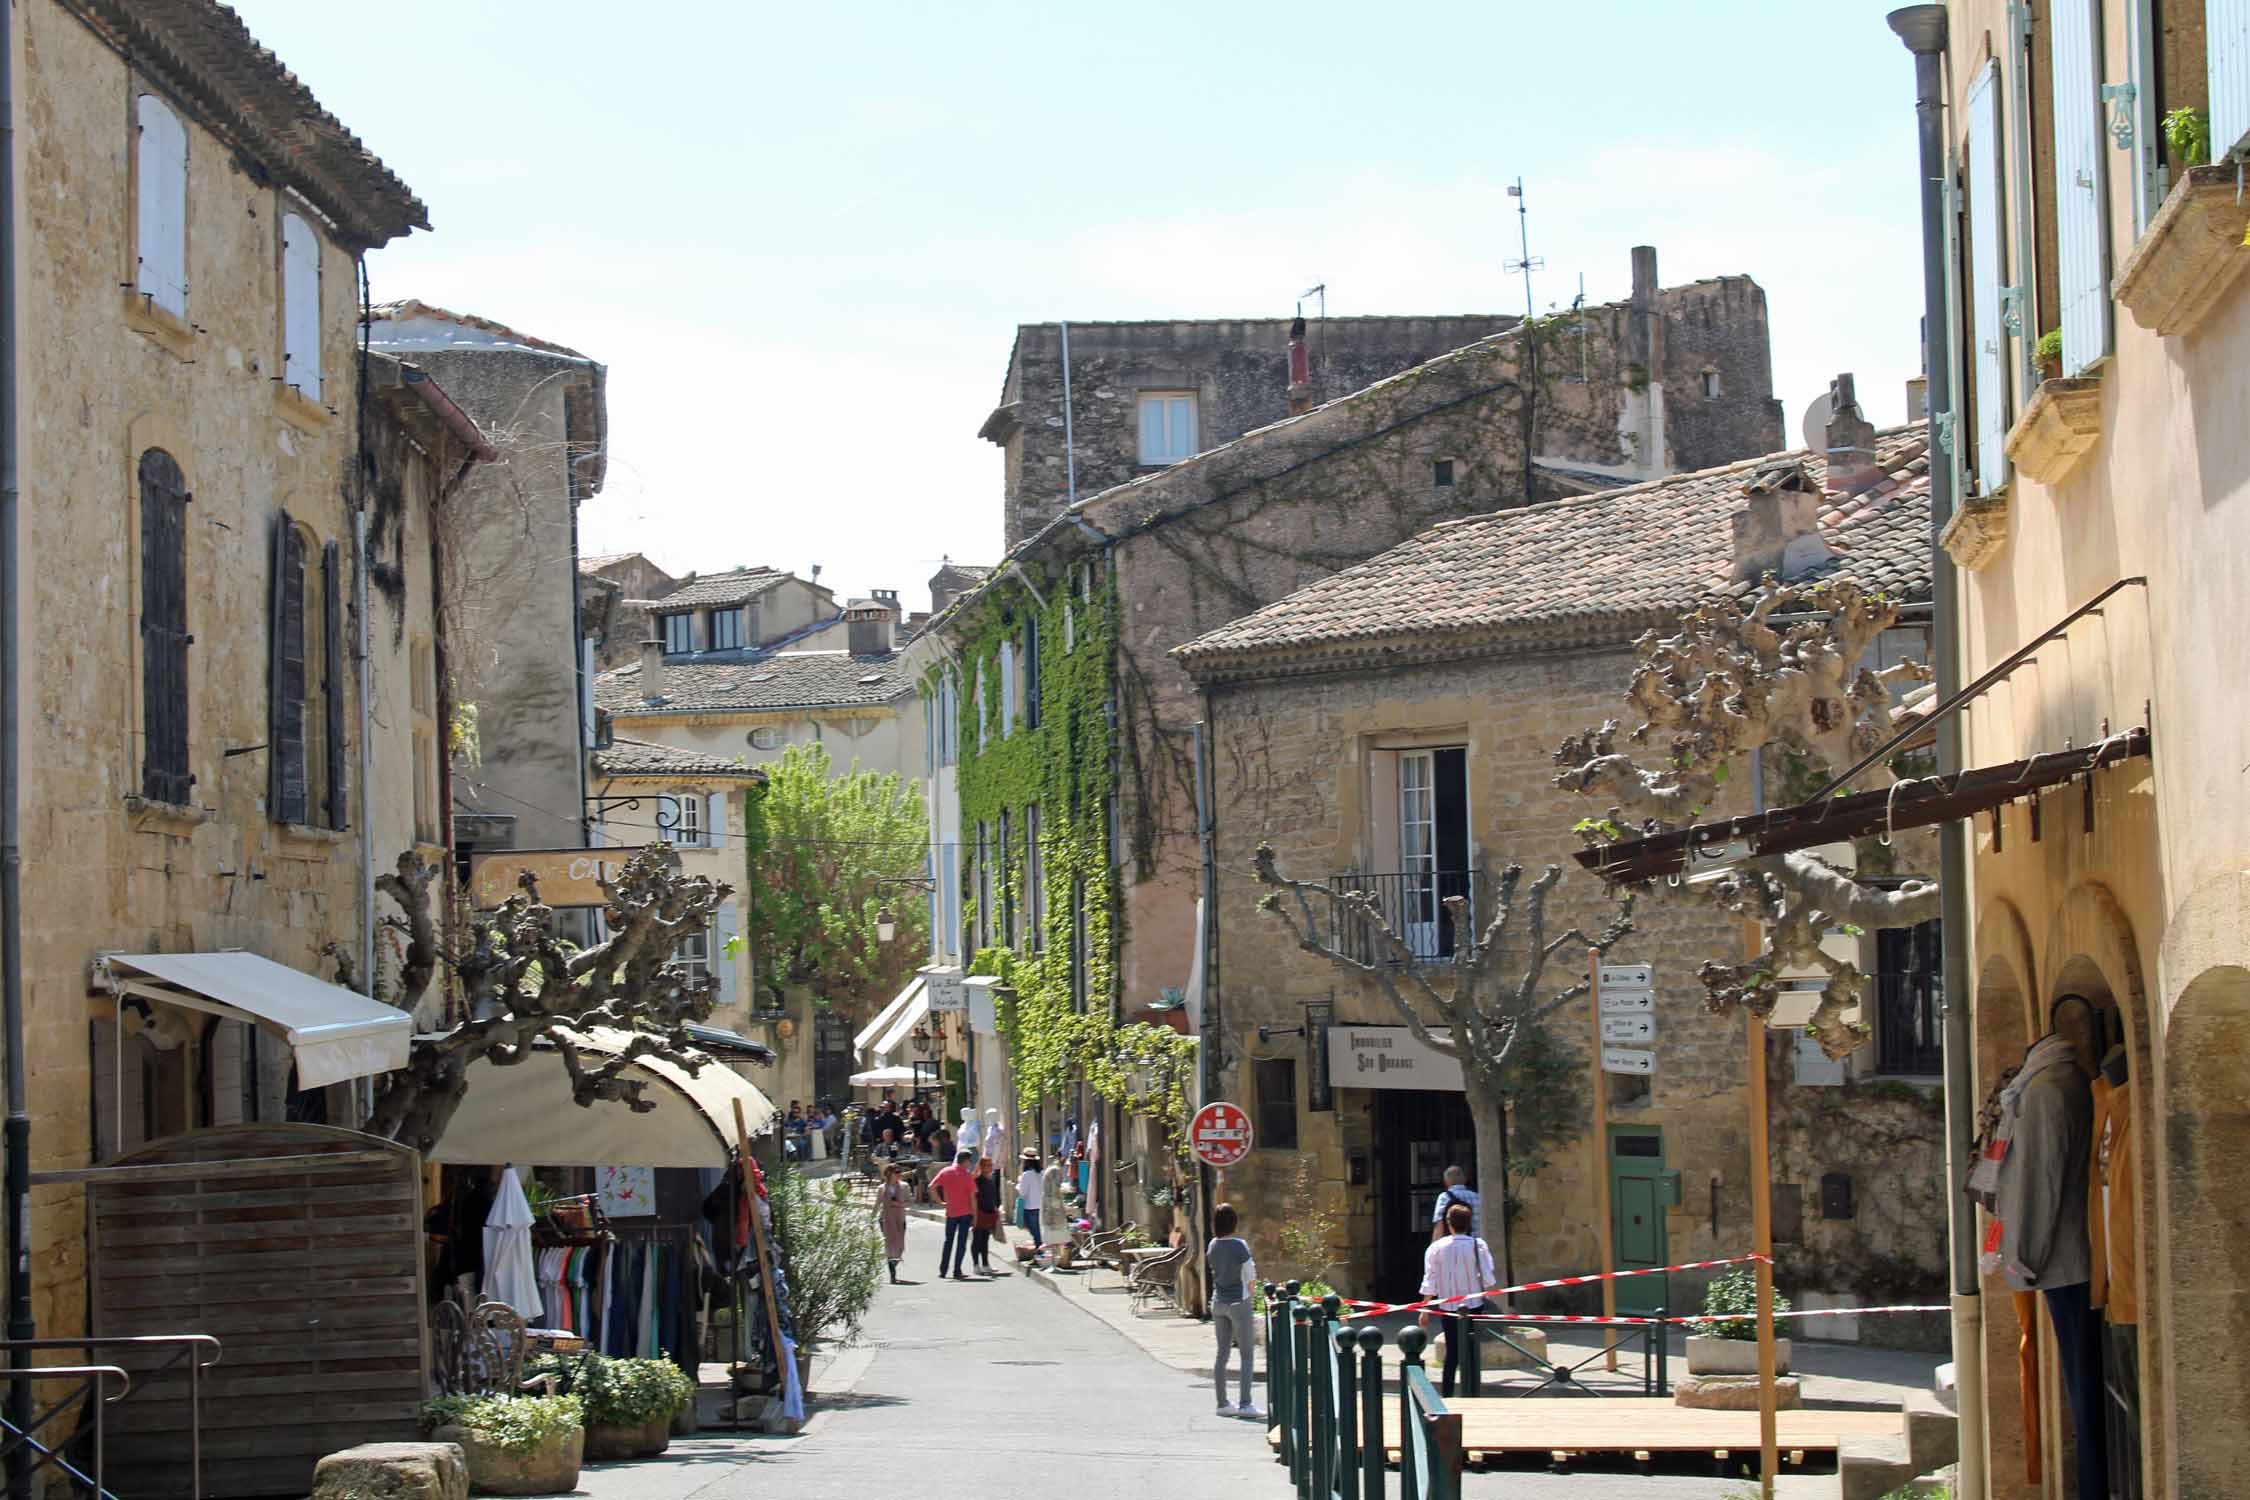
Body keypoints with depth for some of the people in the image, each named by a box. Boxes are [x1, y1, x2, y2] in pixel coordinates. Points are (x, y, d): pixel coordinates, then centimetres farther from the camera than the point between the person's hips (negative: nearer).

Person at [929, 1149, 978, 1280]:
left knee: (948, 1241, 14)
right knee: (961, 1242, 3)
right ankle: (957, 1271, 0)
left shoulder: (945, 1172, 1)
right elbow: (972, 1197, -8)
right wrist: (975, 1214, 0)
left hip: (950, 1212, 3)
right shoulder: (967, 1176, -8)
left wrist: (939, 1201, 4)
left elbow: (931, 1187, -3)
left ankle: (942, 1271, 13)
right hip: (965, 1213, -3)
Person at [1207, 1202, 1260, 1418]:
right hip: (1239, 1302, -6)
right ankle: (1245, 1404, -5)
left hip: (1218, 1302, 6)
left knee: (1222, 1353, 12)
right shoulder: (1240, 1246, -15)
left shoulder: (1212, 1246, 2)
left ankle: (1222, 1403, 14)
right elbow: (1251, 1279, -12)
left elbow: (1212, 1274, 10)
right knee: (1247, 1355, 1)